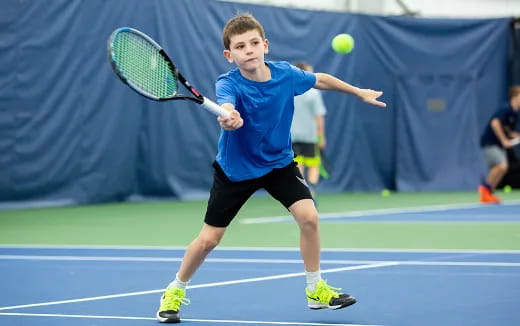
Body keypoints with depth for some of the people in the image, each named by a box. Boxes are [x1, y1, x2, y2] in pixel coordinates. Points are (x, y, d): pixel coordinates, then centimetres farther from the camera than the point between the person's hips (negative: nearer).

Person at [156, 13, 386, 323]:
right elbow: (226, 105, -52)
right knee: (208, 239, -1)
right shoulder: (229, 84, -27)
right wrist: (227, 119, -76)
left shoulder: (285, 73, -15)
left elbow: (320, 79, 7)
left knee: (309, 217, -16)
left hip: (279, 161, 3)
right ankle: (175, 291, 24)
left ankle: (316, 289, 4)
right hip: (236, 167, -3)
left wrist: (359, 92, 17)